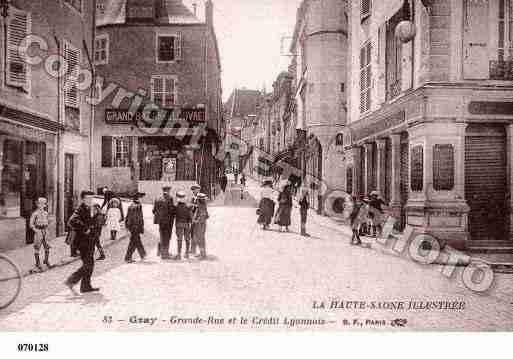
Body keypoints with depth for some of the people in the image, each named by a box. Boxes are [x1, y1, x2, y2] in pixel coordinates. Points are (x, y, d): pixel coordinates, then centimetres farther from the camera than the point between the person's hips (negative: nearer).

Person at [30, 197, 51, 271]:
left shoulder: (45, 213, 8)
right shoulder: (35, 213, -10)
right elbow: (31, 224, -8)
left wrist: (47, 230, 11)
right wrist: (36, 231, -14)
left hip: (45, 231, 6)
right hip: (38, 232, -5)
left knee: (47, 247, 7)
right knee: (37, 248, 2)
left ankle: (46, 261, 22)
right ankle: (37, 264, 11)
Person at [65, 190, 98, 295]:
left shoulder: (87, 209, 13)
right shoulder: (80, 210, -16)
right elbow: (71, 222, -30)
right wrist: (84, 230, -23)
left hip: (88, 241, 10)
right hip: (83, 241, -10)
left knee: (90, 264, 14)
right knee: (87, 265, -7)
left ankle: (86, 286, 22)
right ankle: (70, 281, 1)